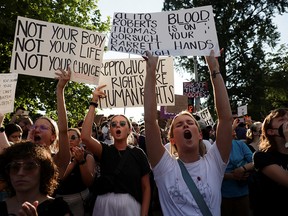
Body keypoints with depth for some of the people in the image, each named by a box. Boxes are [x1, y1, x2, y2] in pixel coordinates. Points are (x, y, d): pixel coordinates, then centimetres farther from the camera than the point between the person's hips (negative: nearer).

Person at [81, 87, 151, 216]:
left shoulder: (137, 153, -1)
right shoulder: (105, 151, 0)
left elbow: (146, 187, 1)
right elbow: (85, 136, -19)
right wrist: (93, 103, -17)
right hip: (105, 205, 1)